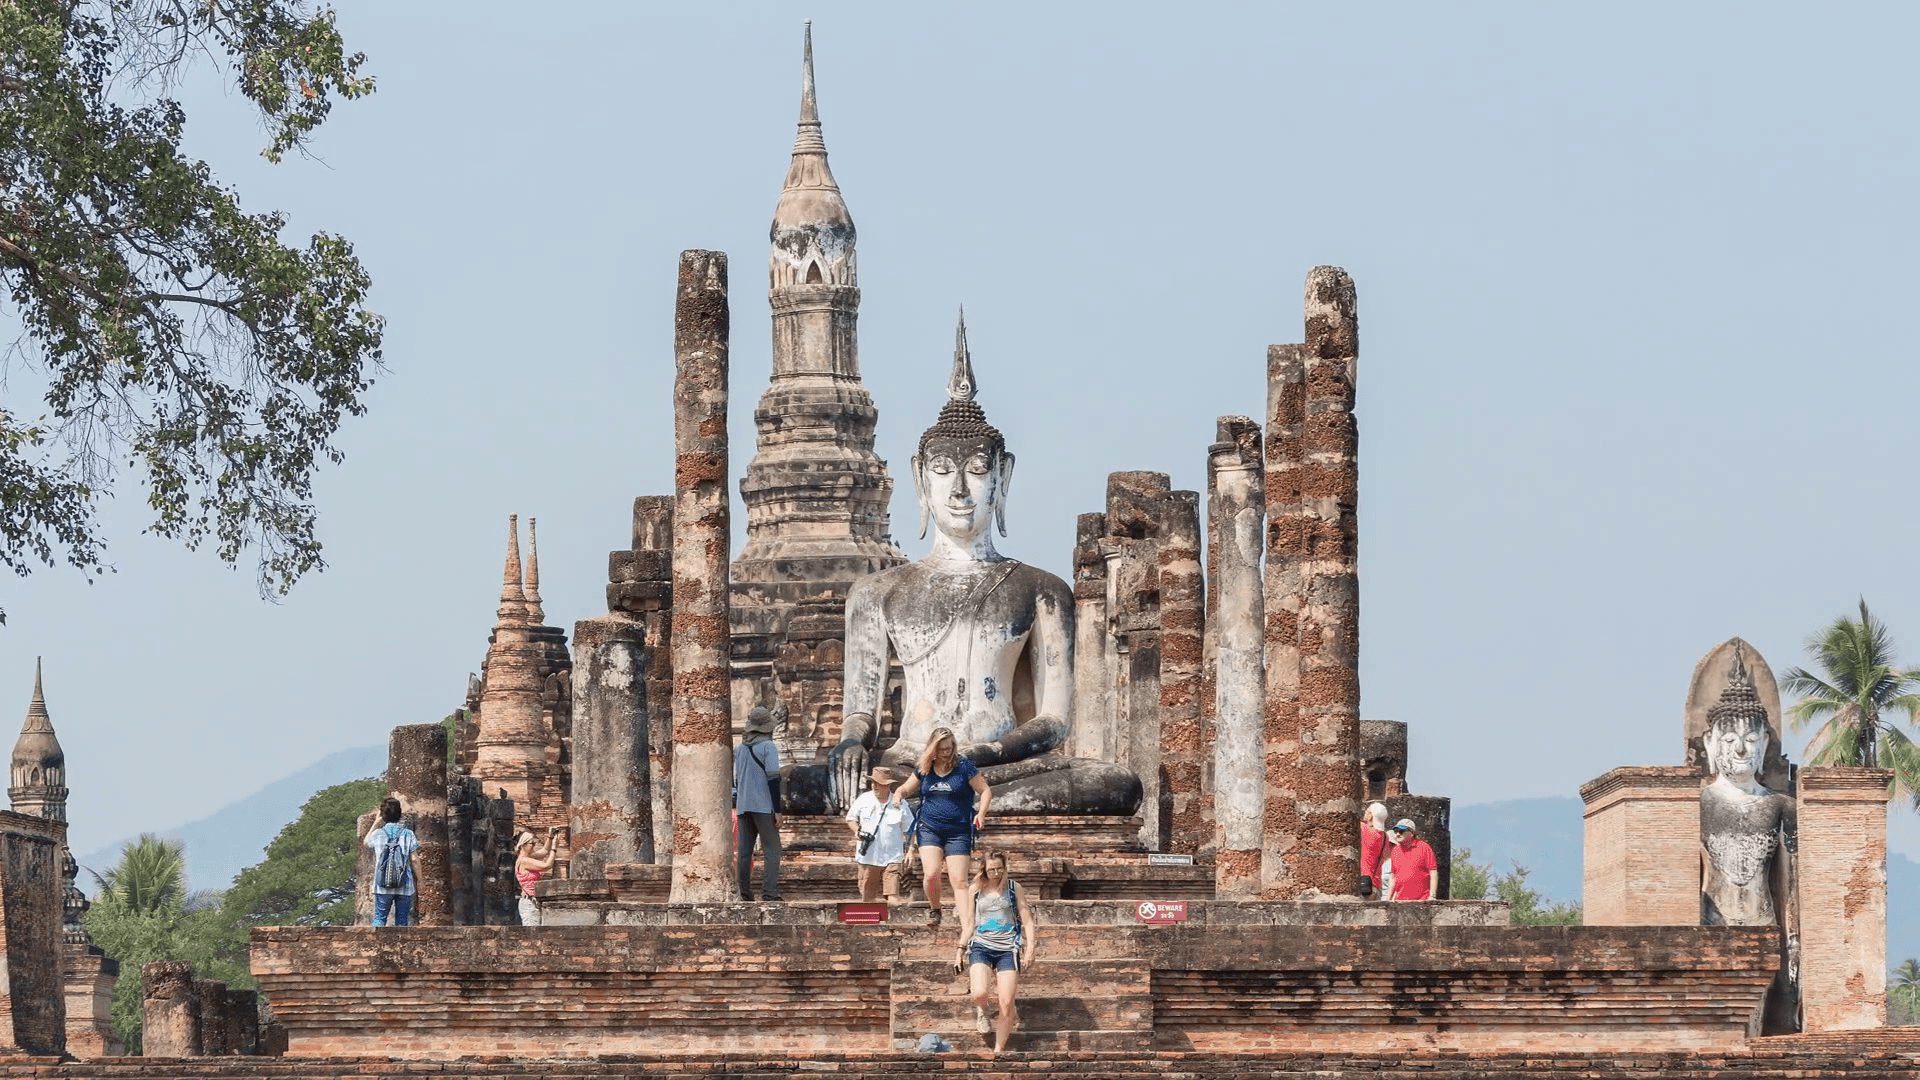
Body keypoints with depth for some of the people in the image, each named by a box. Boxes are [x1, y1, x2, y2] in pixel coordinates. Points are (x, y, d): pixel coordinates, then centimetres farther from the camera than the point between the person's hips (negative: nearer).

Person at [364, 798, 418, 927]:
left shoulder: (377, 834, 0)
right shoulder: (408, 834, -2)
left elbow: (366, 842, 23)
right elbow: (414, 859, -2)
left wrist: (376, 822, 25)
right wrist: (419, 878, 10)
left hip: (382, 886, 0)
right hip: (405, 886, 0)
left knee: (379, 918, 2)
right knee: (402, 921, 5)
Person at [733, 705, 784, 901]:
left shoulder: (740, 748, 12)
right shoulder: (767, 747, -7)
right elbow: (773, 779, -11)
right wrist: (777, 810, -10)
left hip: (743, 806, 6)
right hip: (763, 807, -6)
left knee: (744, 851, 7)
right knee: (771, 849, -6)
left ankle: (745, 894, 5)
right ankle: (769, 893, -17)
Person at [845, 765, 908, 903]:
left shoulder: (899, 804, -1)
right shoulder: (863, 800, 4)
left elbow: (908, 830, 8)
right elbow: (851, 819, 18)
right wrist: (856, 831, -2)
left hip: (891, 859, -2)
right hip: (867, 858, 2)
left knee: (893, 897, -14)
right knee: (868, 898, 7)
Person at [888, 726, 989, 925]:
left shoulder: (964, 767, -3)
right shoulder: (924, 770, 6)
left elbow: (986, 791, 2)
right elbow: (906, 789, 19)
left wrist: (981, 812, -15)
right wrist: (898, 794, -6)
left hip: (958, 832, -2)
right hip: (929, 829, 2)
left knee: (959, 880, -8)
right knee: (932, 873, -15)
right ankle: (934, 909, 12)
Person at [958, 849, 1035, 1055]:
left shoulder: (1013, 889, 5)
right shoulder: (976, 890, 7)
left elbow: (1027, 921, 4)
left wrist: (1030, 948, -6)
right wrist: (961, 949, 12)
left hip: (1007, 949, 0)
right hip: (981, 946, 0)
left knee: (1006, 1003, -8)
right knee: (980, 994, -24)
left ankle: (999, 1049, 8)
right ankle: (981, 1011, 15)